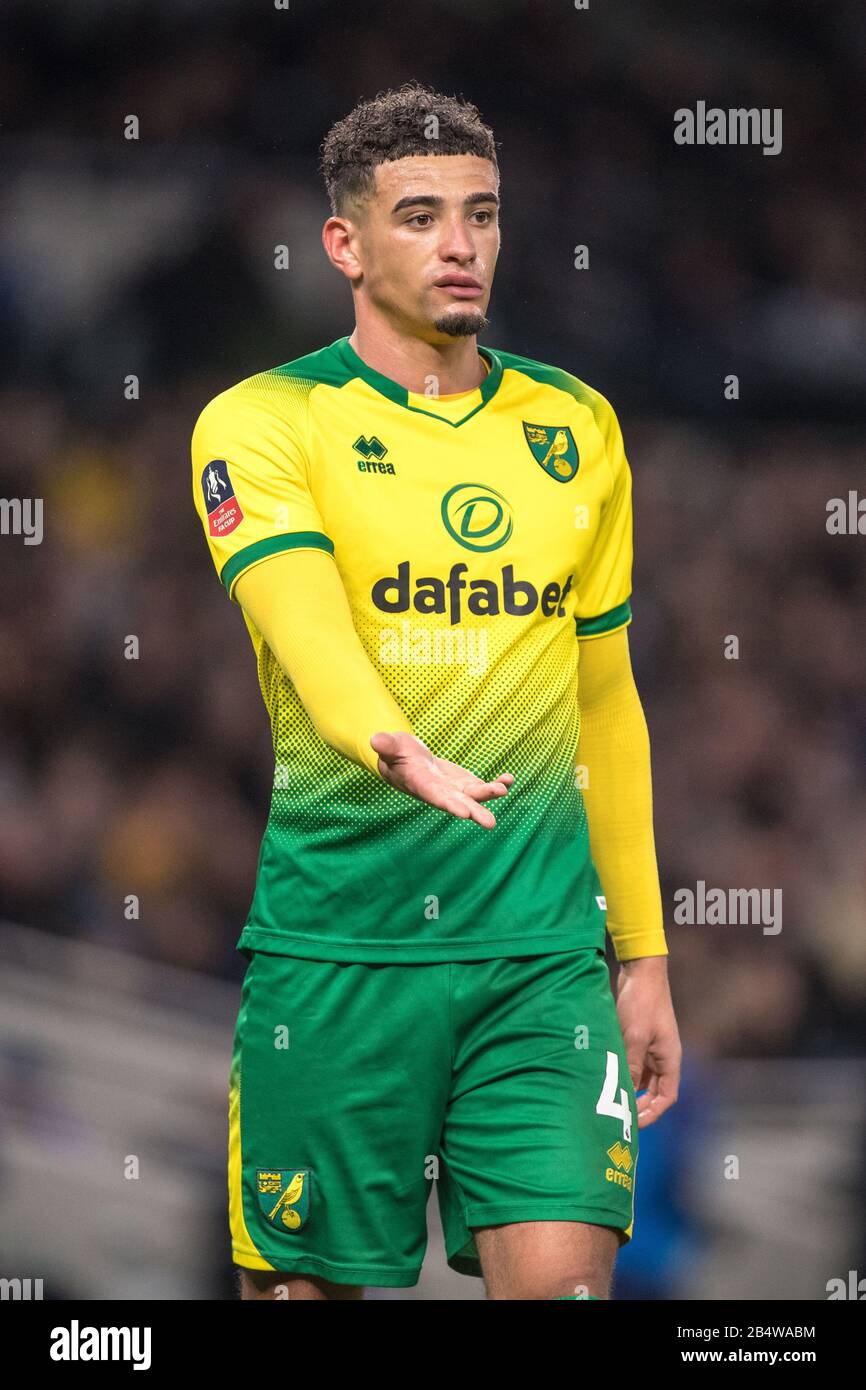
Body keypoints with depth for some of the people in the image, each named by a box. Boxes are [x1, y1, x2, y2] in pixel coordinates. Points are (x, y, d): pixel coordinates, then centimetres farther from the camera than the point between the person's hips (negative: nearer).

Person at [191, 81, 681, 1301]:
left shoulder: (577, 431, 12)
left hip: (544, 944, 3)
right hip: (334, 946, -3)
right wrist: (399, 752, -42)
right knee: (306, 1282, 3)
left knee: (563, 1279, -11)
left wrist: (643, 954, 15)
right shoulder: (261, 423, -2)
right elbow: (304, 619, -22)